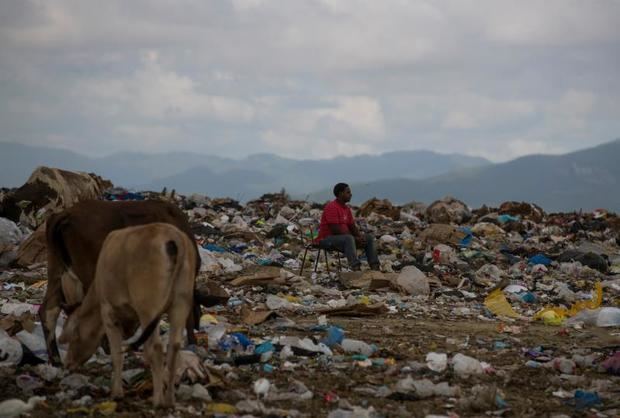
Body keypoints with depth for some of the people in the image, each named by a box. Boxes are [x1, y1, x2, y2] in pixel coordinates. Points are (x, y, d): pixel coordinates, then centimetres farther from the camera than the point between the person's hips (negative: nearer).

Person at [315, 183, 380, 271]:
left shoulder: (346, 209, 12)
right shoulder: (332, 207, -17)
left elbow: (352, 227, 14)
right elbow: (335, 230, -24)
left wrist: (360, 236, -8)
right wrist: (355, 238, -20)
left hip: (343, 237, 10)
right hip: (327, 239, -10)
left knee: (369, 237, 1)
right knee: (349, 238, -38)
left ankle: (375, 267, -13)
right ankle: (355, 267, -51)